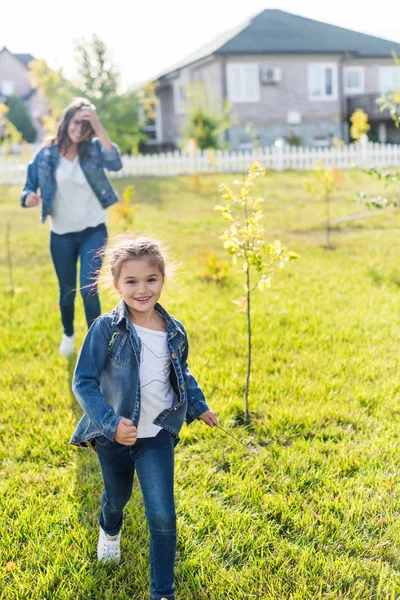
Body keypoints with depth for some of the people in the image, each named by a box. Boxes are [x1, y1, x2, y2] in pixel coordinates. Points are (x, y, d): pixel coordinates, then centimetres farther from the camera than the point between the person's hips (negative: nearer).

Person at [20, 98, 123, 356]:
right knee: (67, 291, 14)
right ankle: (68, 334, 42)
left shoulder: (93, 148, -5)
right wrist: (29, 198, -27)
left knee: (89, 289, -10)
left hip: (94, 231, -1)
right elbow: (28, 190, -2)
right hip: (61, 235, 1)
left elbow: (115, 163, -25)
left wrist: (98, 126, -29)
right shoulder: (46, 155, -5)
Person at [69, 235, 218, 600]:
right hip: (114, 435, -1)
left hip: (157, 435, 1)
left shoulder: (174, 331, -6)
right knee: (118, 495, 25)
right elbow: (83, 382, -18)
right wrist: (111, 423, -28)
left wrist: (198, 406, 8)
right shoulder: (105, 330, -19)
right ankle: (110, 530, 61)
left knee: (163, 516, -5)